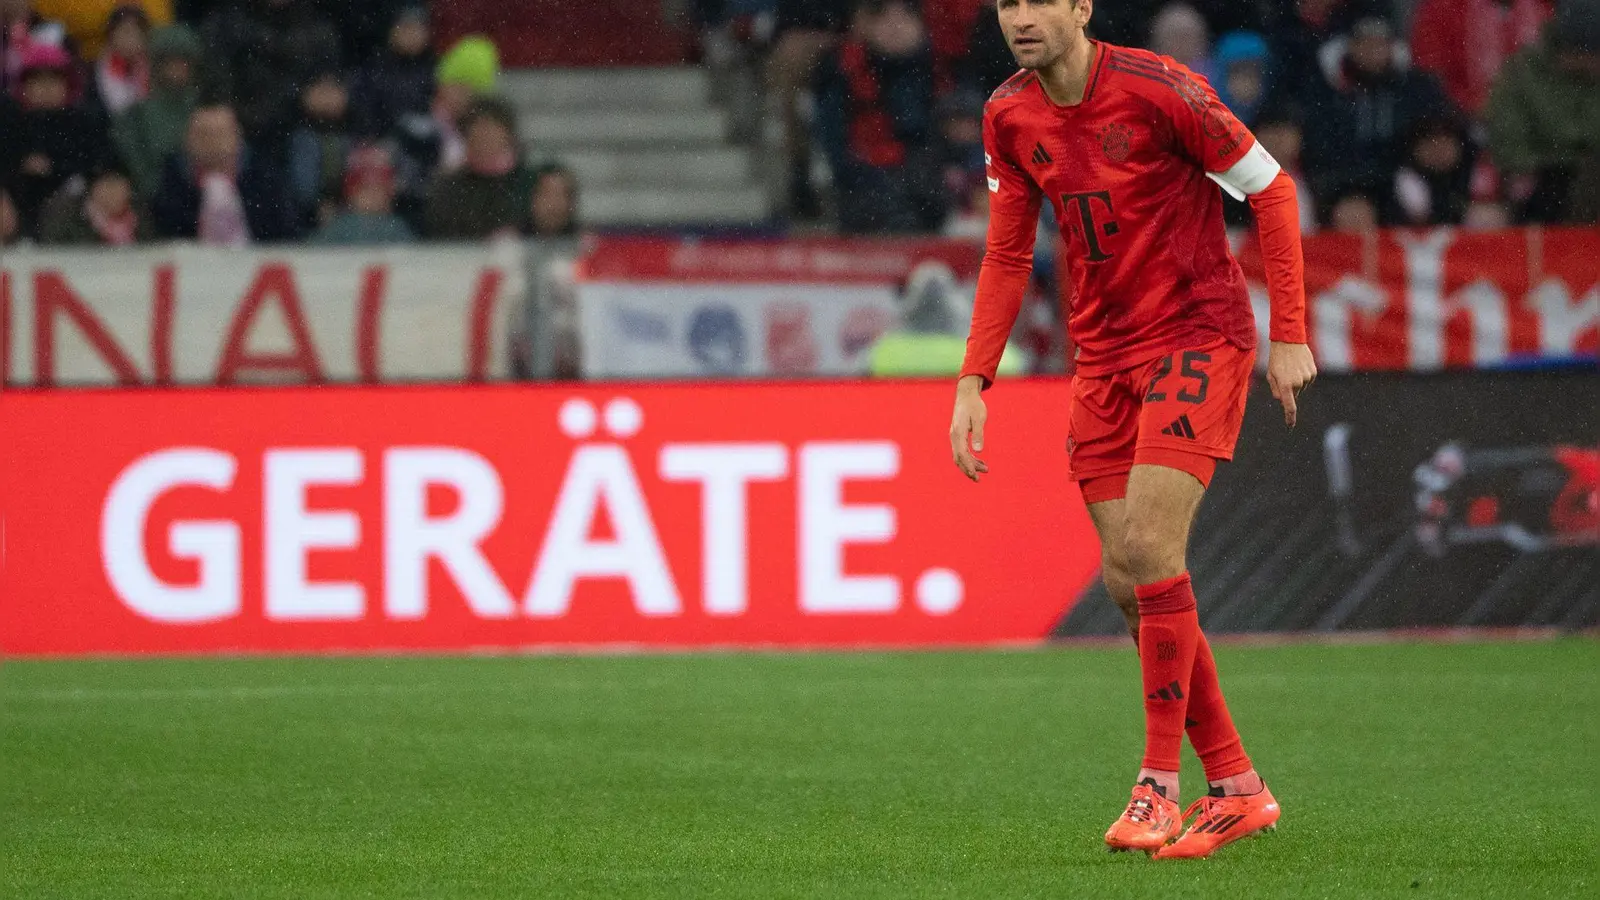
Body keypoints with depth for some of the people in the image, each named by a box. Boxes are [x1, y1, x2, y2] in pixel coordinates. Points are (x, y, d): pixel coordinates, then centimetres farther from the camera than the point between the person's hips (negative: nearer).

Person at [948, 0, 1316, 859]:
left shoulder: (1154, 87, -16)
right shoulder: (1009, 118, 3)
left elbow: (1271, 189, -9)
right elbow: (1006, 256, 12)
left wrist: (1289, 334, -11)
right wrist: (974, 381, 2)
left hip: (1199, 337, -6)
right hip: (1103, 355, 6)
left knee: (1150, 549, -19)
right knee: (1127, 580, 0)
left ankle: (1159, 786, -11)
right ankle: (1236, 785, 11)